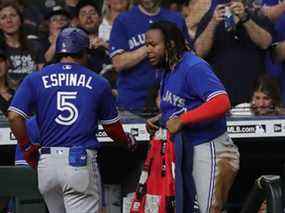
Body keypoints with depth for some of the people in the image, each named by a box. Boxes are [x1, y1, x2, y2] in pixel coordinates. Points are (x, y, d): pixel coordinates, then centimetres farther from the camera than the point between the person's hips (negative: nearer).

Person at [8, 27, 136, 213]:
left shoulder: (36, 79, 8)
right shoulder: (98, 83, 8)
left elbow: (14, 117, -4)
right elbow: (112, 127, 17)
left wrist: (27, 147, 11)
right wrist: (128, 140, 39)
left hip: (47, 163, 3)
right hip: (81, 162, -3)